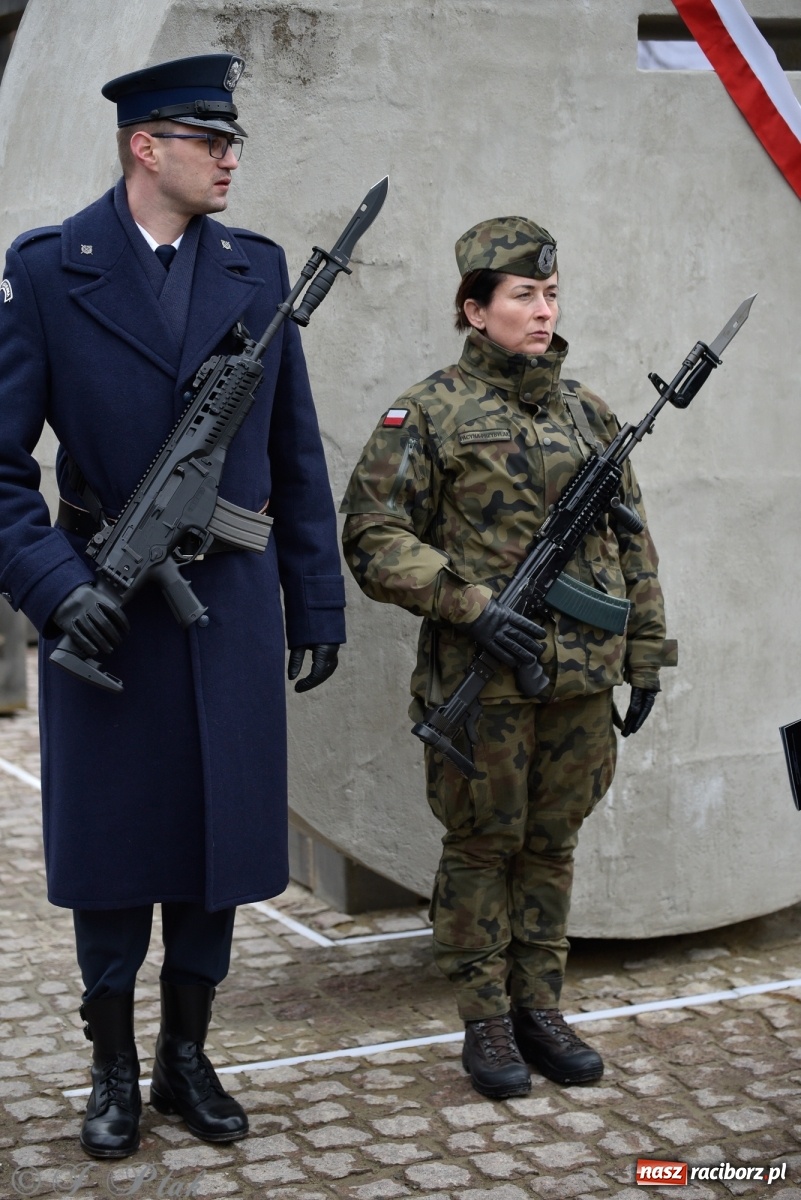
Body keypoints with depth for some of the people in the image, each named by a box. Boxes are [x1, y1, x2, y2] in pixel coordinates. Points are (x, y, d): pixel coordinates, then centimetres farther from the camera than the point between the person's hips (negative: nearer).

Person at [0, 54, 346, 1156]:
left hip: (233, 609, 3)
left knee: (222, 839, 10)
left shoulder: (259, 270, 6)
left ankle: (187, 1061, 29)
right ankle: (114, 1075, 26)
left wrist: (317, 604, 7)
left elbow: (297, 457, 9)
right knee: (110, 848, 8)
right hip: (108, 609, -3)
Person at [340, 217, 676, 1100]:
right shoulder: (430, 414, -4)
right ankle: (486, 1022, 18)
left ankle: (539, 1008, 25)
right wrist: (473, 604, -17)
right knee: (481, 847, 5)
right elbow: (372, 537, -8)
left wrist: (646, 656, 13)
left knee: (551, 845, 12)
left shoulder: (590, 414, 11)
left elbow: (633, 545, 16)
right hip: (481, 682, -4)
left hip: (582, 681, 5)